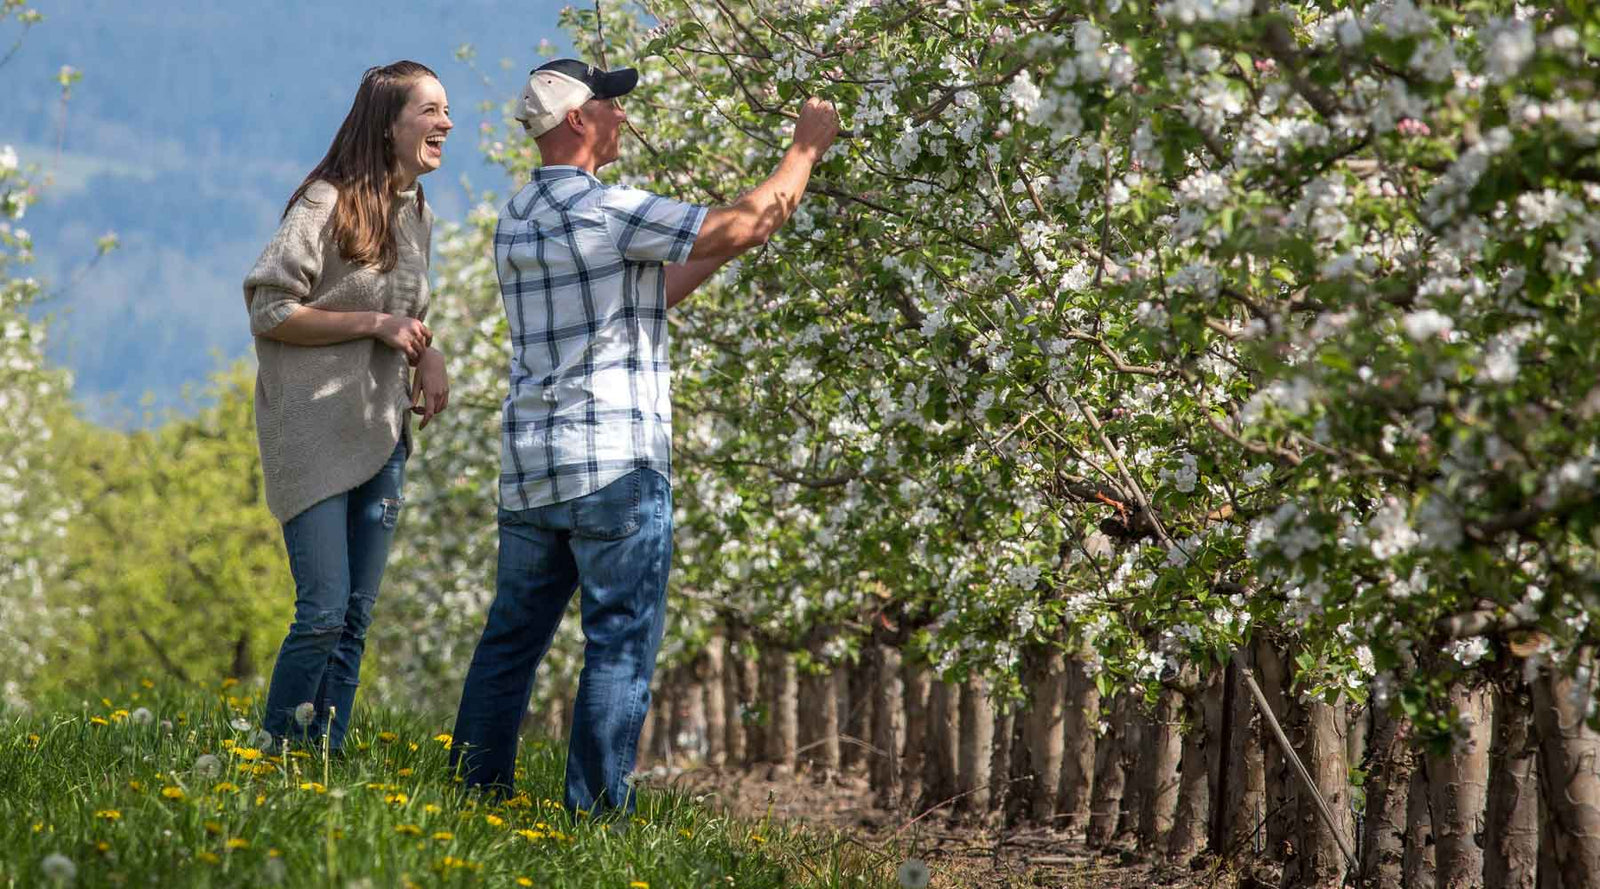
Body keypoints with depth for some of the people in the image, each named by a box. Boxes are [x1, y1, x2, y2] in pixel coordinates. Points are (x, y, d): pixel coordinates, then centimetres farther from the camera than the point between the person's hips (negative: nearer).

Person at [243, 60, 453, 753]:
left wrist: (429, 357, 5)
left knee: (356, 617, 8)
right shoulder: (327, 203, -11)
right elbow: (268, 309, -13)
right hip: (316, 435, -8)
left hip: (382, 436, 8)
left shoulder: (418, 215, 13)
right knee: (324, 612, -12)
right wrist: (375, 324, -17)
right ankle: (275, 759, 1)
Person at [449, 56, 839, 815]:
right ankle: (595, 810, -4)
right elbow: (738, 230, -10)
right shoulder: (605, 210, -13)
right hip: (617, 465, -8)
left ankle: (476, 792, 14)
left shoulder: (516, 220, 14)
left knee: (513, 634, 13)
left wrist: (726, 248, 21)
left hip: (529, 466, 8)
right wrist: (805, 149, 3)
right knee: (620, 641, -3)